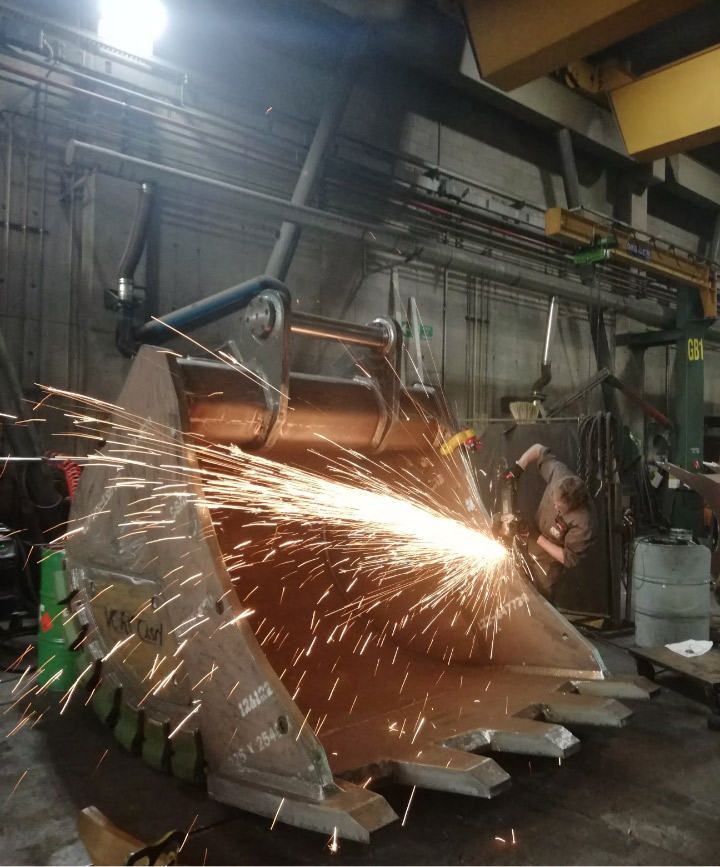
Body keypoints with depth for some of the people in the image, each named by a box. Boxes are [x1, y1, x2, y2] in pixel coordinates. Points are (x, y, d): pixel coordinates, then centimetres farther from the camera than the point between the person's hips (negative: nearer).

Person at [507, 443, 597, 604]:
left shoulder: (584, 522, -39)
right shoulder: (559, 473, -28)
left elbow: (569, 559, -27)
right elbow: (538, 449, -11)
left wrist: (538, 538, -26)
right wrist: (517, 468, -24)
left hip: (548, 563, -6)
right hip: (531, 549, 6)